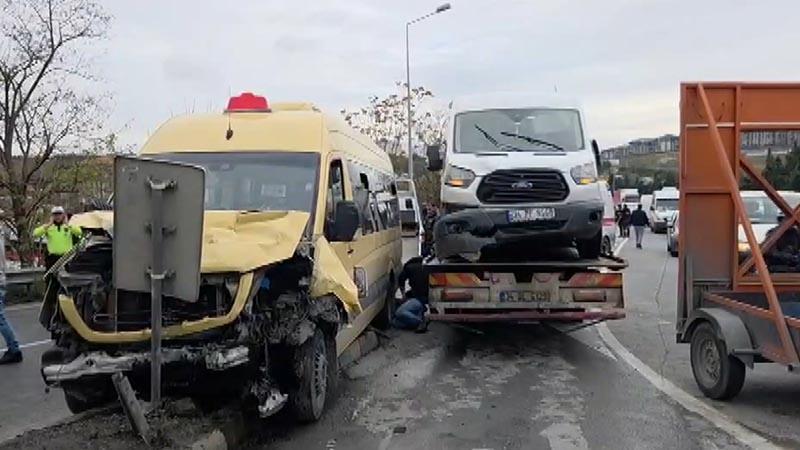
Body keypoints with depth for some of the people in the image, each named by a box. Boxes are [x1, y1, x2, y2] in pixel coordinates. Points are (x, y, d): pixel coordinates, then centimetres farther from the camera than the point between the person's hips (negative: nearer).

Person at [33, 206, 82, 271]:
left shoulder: (69, 226, 4)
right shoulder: (47, 227, 5)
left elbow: (79, 232, -15)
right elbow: (36, 233, -11)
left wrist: (67, 224, -13)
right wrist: (49, 224, -11)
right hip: (52, 257, 0)